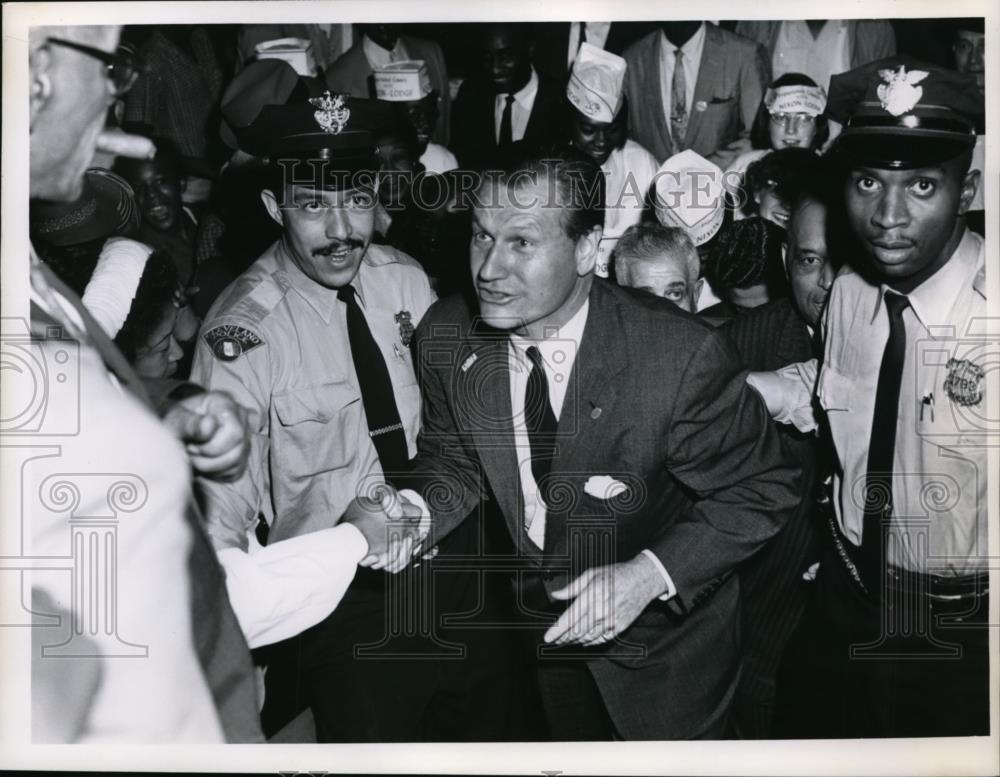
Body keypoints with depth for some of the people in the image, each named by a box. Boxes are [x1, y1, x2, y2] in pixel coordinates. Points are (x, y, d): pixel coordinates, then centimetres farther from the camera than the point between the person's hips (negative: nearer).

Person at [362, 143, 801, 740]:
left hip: (663, 631, -4)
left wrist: (650, 575, -31)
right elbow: (455, 457, -2)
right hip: (543, 620, 4)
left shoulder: (682, 355, -32)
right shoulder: (447, 338, -18)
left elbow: (761, 489, -21)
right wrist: (414, 509, -23)